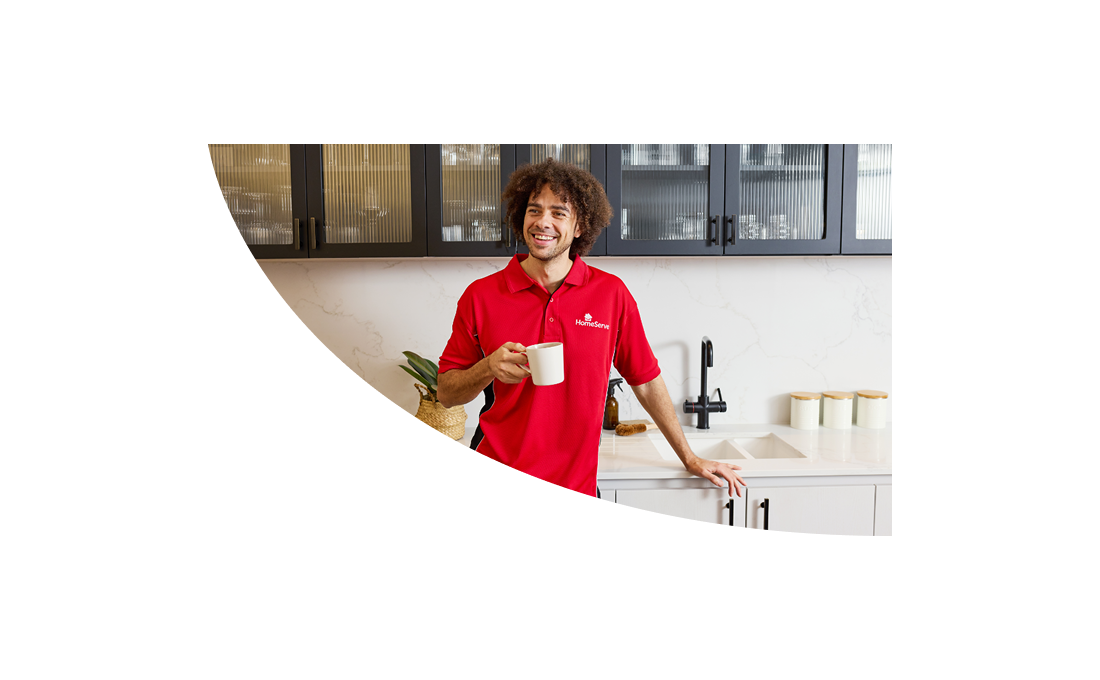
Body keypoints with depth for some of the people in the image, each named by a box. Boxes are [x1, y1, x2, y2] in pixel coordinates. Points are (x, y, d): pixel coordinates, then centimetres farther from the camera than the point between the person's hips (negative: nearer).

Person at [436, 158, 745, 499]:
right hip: (494, 485, 0)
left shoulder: (611, 294, -2)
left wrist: (690, 459, 11)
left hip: (576, 485, 1)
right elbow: (445, 392, 1)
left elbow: (646, 381, 7)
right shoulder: (480, 296, -3)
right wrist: (489, 368, -19)